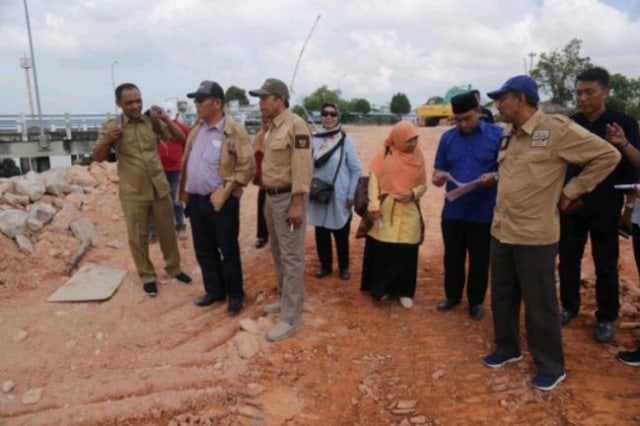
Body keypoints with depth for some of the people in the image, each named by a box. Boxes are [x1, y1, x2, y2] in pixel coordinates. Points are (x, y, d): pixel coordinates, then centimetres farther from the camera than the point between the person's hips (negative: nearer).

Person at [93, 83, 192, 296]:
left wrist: (166, 119, -13)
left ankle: (173, 267, 33)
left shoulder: (153, 120, 0)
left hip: (160, 187, 2)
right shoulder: (111, 126, -4)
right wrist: (107, 140, -19)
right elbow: (98, 158, 0)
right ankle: (147, 276, 25)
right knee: (138, 236, 8)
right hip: (133, 193, -2)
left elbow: (180, 138, 1)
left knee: (167, 231, 14)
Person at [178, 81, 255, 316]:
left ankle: (235, 295, 21)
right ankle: (214, 291, 31)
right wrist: (185, 192, 10)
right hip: (196, 199, 7)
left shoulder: (235, 131, -11)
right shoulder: (196, 129, 10)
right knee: (204, 250, 15)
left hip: (221, 202, -7)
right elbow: (187, 162, 17)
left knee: (228, 250, 6)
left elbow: (247, 166, -14)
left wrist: (225, 191, -15)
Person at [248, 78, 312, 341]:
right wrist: (268, 197, 20)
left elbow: (302, 168, -21)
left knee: (291, 258, -5)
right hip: (271, 197, 10)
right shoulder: (271, 127, 14)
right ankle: (285, 300, 33)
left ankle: (291, 318, 2)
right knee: (278, 254, 18)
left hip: (287, 198, -10)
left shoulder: (296, 126, -15)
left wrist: (296, 204, -23)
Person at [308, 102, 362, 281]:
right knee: (321, 234, 11)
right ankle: (325, 265, 29)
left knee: (341, 235, 7)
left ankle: (344, 267, 25)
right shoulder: (315, 140, 1)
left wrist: (351, 195, -6)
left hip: (339, 197, -3)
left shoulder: (345, 140, -6)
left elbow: (356, 170, -4)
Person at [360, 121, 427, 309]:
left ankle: (404, 291, 19)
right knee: (380, 251, 4)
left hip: (408, 213, 2)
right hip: (384, 212, -2)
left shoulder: (418, 157, 4)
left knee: (406, 254, 4)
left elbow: (423, 185, 9)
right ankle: (381, 288, 22)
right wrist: (374, 205, -11)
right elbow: (373, 179, -4)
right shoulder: (384, 154, -3)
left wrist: (413, 193, -13)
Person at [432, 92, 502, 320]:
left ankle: (476, 301, 28)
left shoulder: (498, 135, -6)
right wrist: (438, 177, -15)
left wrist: (495, 176, -25)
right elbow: (439, 169, 9)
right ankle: (452, 295, 34)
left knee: (480, 259, 10)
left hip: (483, 212, -3)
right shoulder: (447, 137, 5)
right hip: (452, 211, 3)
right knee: (452, 256, 15)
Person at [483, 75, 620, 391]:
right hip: (501, 231, 7)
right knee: (502, 297, 17)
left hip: (535, 235, -7)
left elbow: (607, 156, -9)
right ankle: (507, 348, 36)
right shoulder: (508, 137, 9)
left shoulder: (557, 129, -13)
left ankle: (551, 366, 24)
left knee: (539, 305, 6)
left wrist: (570, 191, -7)